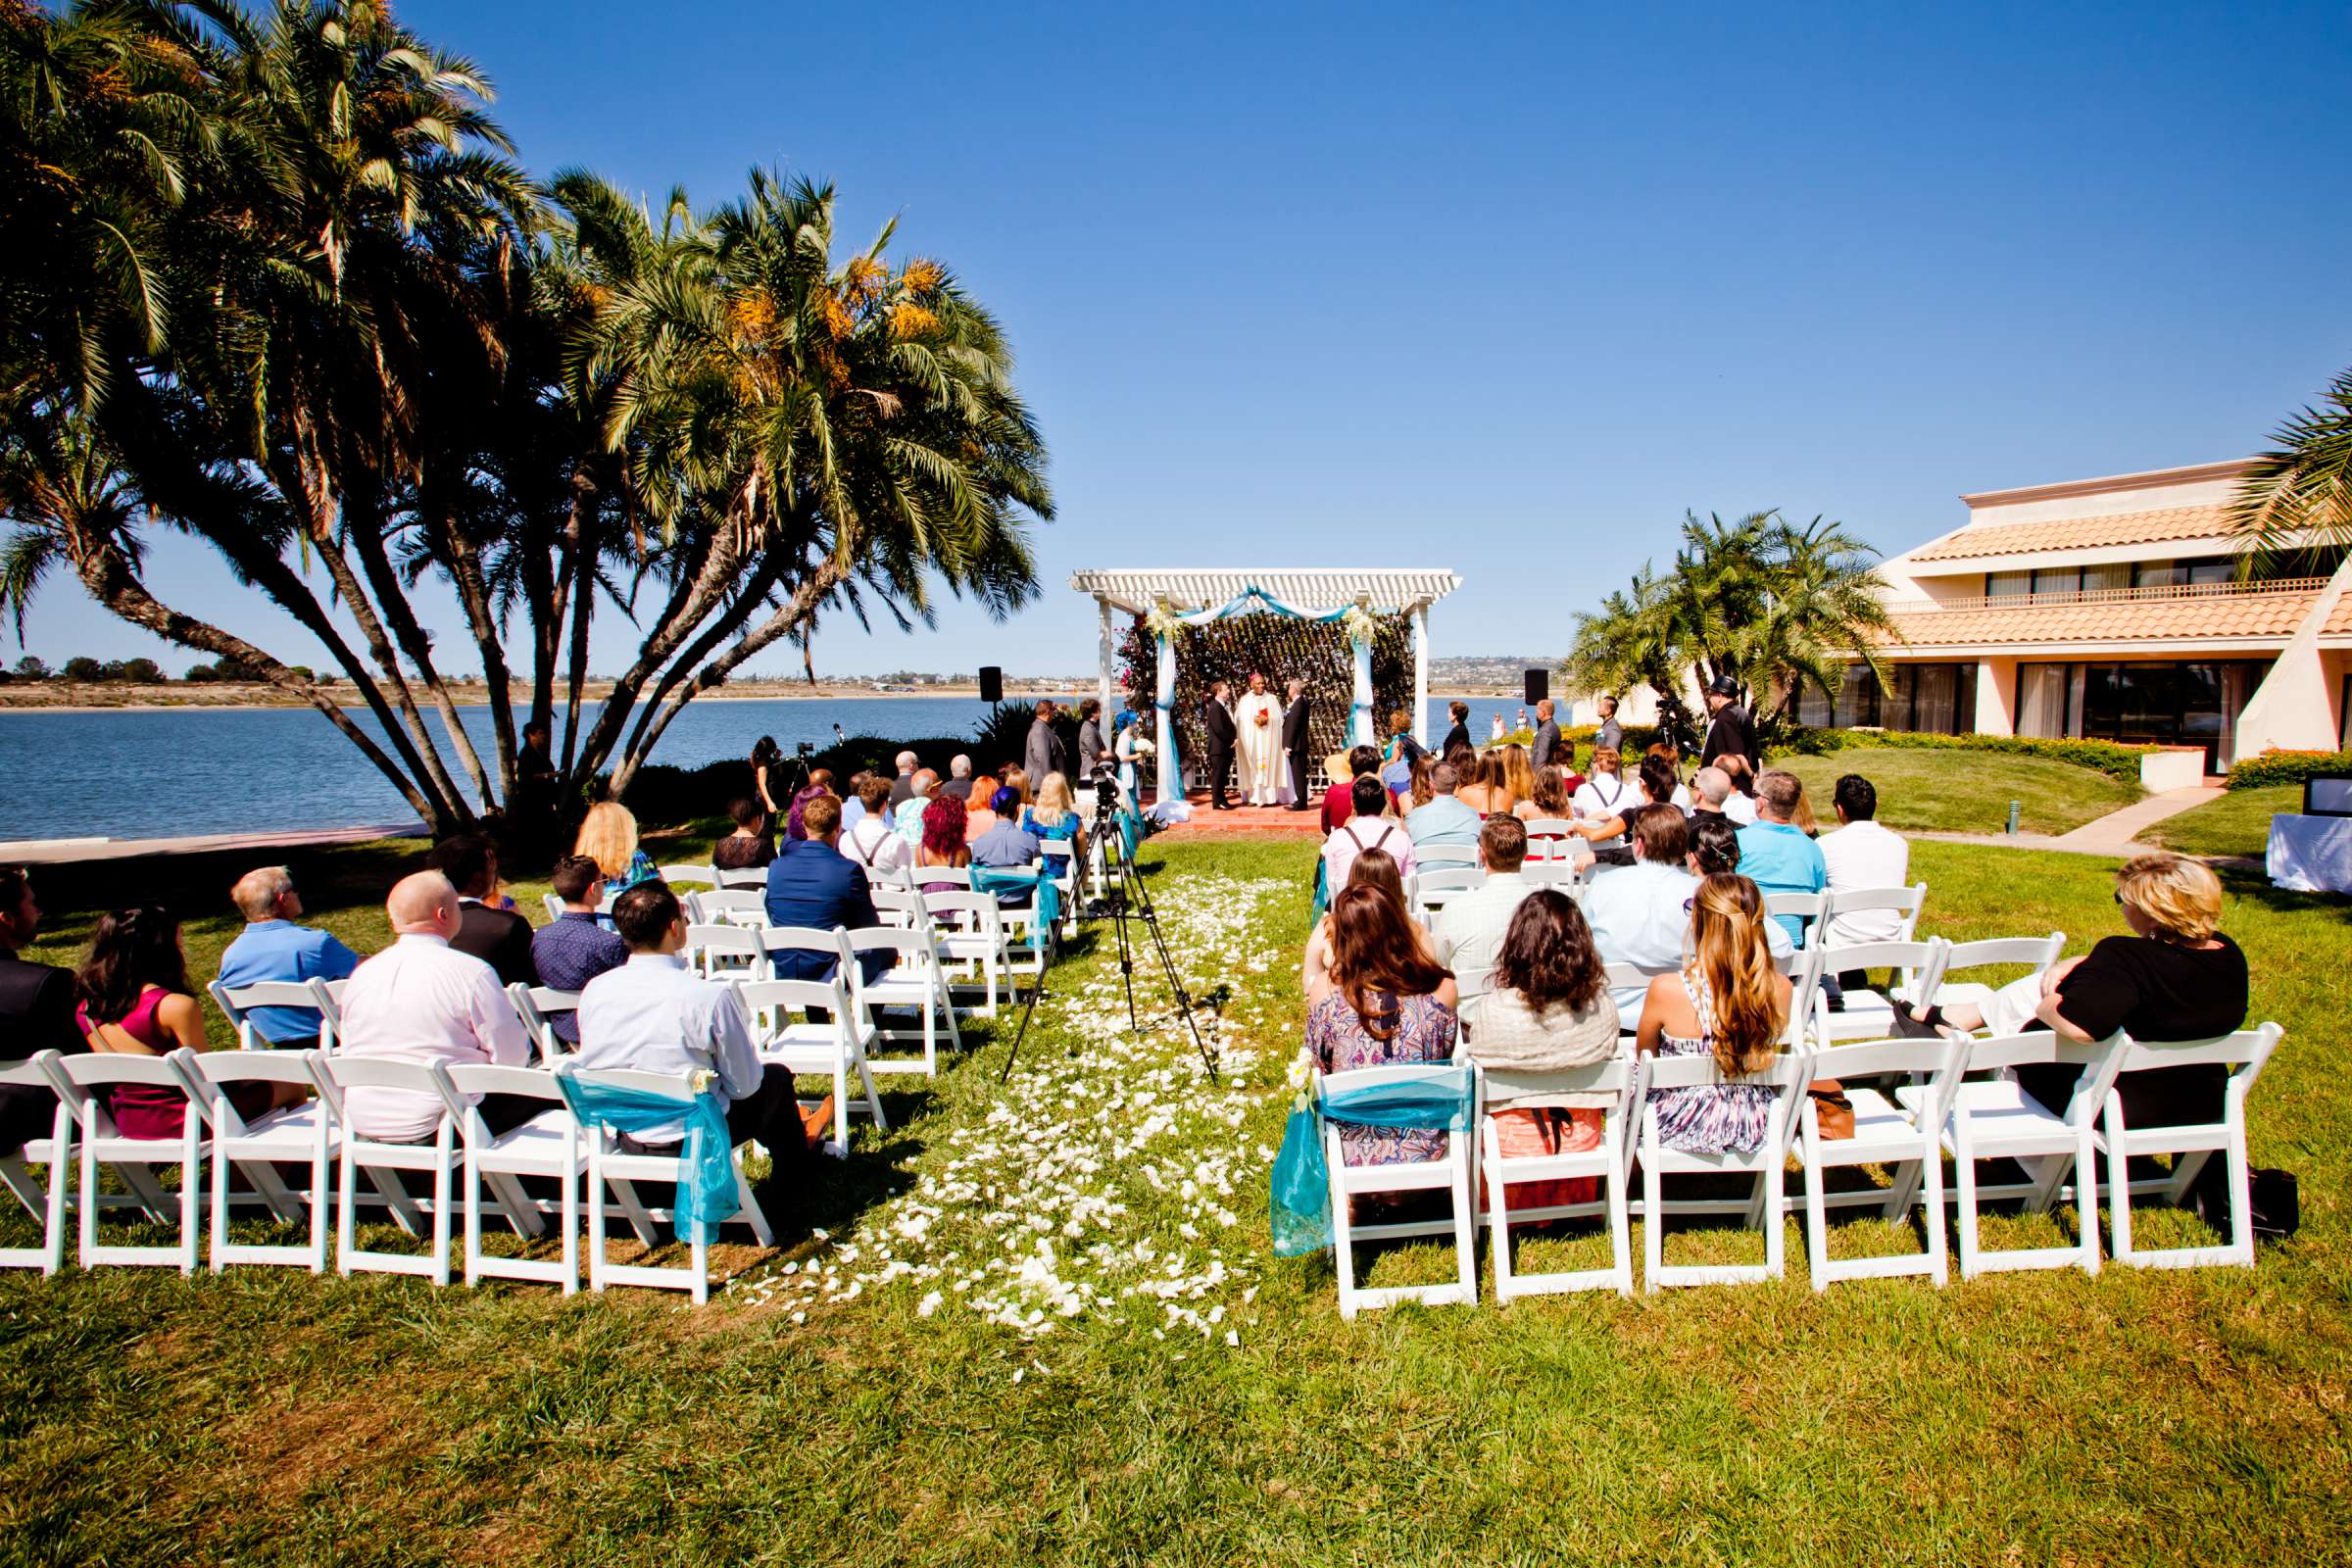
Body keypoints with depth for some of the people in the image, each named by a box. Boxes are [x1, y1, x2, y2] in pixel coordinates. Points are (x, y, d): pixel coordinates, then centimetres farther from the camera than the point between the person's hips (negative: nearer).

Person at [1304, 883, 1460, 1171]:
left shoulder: (1326, 991, -16)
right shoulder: (1442, 989, -13)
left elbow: (1319, 1064, 1)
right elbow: (1446, 1058, 5)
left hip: (1355, 1156, -1)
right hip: (1427, 1152, 1)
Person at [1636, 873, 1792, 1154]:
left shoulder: (1666, 990, -27)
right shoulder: (1780, 989, -16)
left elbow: (1644, 1054, -6)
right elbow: (1768, 1052, 4)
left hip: (1682, 1130, -4)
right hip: (1750, 1132, 4)